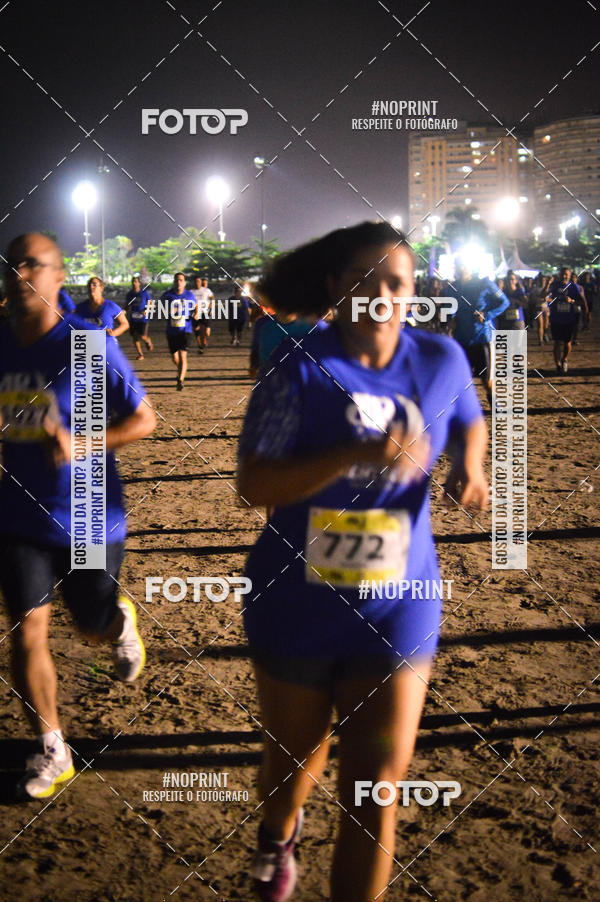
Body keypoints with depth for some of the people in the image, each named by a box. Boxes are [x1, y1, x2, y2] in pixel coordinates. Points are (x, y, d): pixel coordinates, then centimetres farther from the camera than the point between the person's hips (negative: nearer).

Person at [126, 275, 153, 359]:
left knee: (142, 336, -13)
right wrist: (128, 308, -9)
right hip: (133, 319, 4)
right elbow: (127, 305, 15)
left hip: (142, 318, -4)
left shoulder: (145, 292, -2)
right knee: (134, 338, 2)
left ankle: (148, 341, 24)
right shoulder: (129, 294, 7)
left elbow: (151, 303, 3)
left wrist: (146, 310, -14)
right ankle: (140, 354, 17)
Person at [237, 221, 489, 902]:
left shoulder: (441, 360, -4)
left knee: (375, 792, -3)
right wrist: (359, 454, -31)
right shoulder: (300, 367, -14)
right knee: (295, 756, 22)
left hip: (394, 616, 1)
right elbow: (253, 484, -20)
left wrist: (470, 466, -6)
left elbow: (469, 421, 17)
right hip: (296, 609, -1)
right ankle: (278, 835, 58)